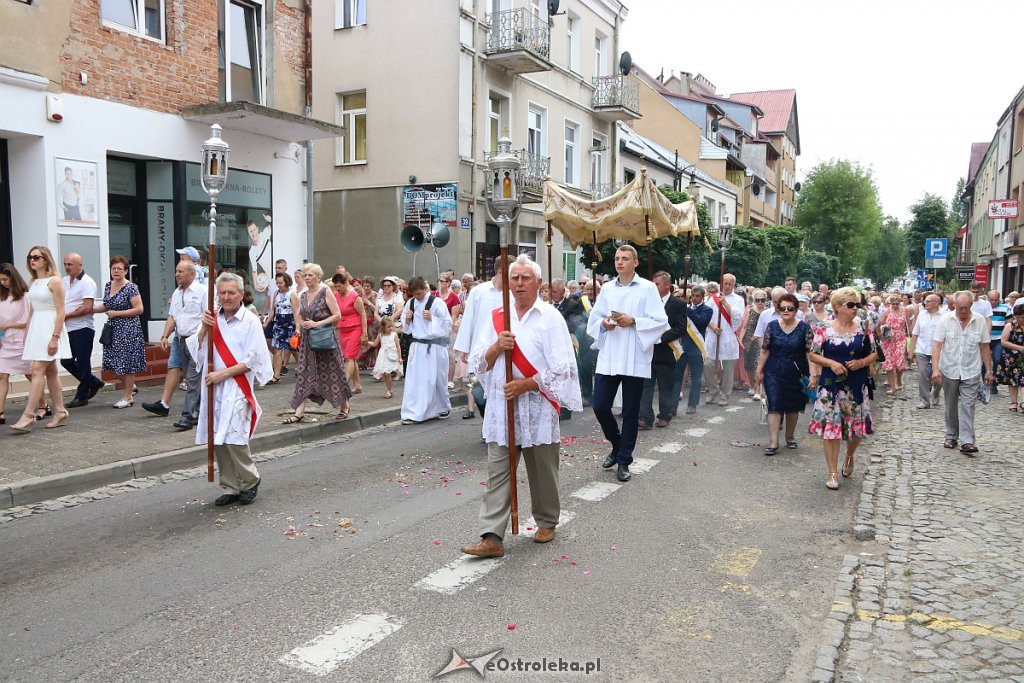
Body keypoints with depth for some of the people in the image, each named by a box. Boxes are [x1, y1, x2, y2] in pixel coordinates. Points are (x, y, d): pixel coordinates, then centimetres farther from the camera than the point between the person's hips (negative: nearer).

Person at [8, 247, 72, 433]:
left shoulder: (54, 281, -8)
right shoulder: (33, 283, 14)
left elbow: (60, 312, -12)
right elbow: (31, 312, 18)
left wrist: (55, 337, -18)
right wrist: (26, 336, 15)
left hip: (49, 327, -8)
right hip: (36, 328, 8)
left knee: (38, 370, -12)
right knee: (50, 372, 9)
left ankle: (28, 416, -12)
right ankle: (60, 412, 15)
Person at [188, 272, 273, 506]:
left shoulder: (250, 320, -4)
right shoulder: (213, 318, 11)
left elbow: (253, 359, -8)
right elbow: (196, 350, 9)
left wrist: (224, 373, -13)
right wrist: (204, 328, -6)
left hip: (237, 388, -5)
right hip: (213, 389, 5)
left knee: (234, 438, -12)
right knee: (218, 441, 7)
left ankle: (250, 480, 11)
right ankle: (230, 488, 19)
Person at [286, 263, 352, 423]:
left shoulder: (326, 292, -8)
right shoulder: (303, 295, 10)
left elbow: (337, 315, -13)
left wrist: (317, 324, -19)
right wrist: (301, 325, -3)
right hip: (308, 339, 6)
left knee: (332, 373, 3)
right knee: (304, 373, 1)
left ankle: (344, 406, 20)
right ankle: (299, 411, 2)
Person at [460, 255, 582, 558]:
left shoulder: (551, 318, -1)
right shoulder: (497, 317, 8)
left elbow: (563, 368, -7)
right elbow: (478, 362, 7)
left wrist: (526, 384, -14)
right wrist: (496, 347, -13)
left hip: (538, 409, -2)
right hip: (502, 407, 3)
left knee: (542, 472, 10)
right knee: (497, 474, -1)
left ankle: (547, 523, 30)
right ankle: (491, 537, 0)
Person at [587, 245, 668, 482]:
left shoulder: (648, 288, 0)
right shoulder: (606, 289, 12)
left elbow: (660, 321, -5)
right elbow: (593, 320, 13)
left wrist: (633, 322, -16)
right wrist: (604, 323, -9)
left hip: (634, 359, -3)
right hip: (608, 358, 3)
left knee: (630, 413, 4)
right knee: (600, 406, 0)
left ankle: (624, 461, 17)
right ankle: (617, 445, 27)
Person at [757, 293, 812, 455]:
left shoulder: (805, 328, -5)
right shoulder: (772, 326, 0)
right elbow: (765, 350, 4)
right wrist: (759, 370, 4)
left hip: (796, 374, 0)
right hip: (774, 373, 0)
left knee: (793, 406, 12)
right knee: (774, 405, -7)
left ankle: (790, 437, 31)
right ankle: (773, 442, -7)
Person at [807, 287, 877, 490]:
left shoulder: (863, 329, 4)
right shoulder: (824, 330, -3)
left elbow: (873, 353, 9)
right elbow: (812, 355, 0)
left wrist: (861, 363, -11)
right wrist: (831, 363, -16)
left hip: (857, 386, 3)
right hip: (831, 385, -2)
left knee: (858, 427, 7)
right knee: (830, 427, -2)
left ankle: (849, 456, 40)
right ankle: (832, 472, 9)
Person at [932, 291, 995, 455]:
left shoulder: (980, 320, -2)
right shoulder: (945, 320, -5)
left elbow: (985, 347, 4)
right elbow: (937, 345, -9)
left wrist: (989, 370, 5)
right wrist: (935, 368, -19)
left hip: (971, 372, -1)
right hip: (949, 370, 1)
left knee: (968, 406, -7)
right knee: (951, 406, 13)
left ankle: (967, 442, -9)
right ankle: (951, 436, 26)